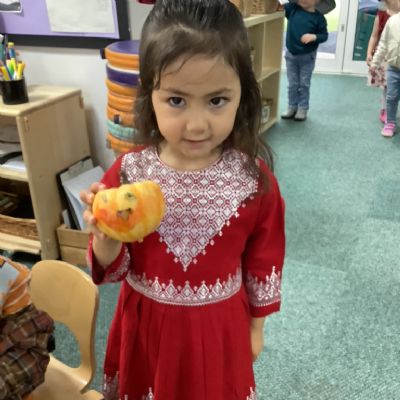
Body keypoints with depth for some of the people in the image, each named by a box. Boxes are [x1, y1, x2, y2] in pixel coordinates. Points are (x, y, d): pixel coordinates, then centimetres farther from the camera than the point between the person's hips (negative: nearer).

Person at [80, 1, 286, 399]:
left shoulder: (253, 177, -18)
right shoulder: (128, 172, -18)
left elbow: (263, 260, -3)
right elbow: (113, 269, -8)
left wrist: (255, 325, 7)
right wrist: (106, 236, -30)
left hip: (219, 325, 0)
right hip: (145, 323, 1)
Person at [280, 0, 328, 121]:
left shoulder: (318, 17, -11)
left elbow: (324, 35, -7)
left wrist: (313, 37, -25)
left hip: (307, 57, -3)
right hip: (290, 54, 3)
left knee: (304, 84, 8)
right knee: (292, 84, 12)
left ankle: (303, 108, 19)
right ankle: (292, 106, 25)